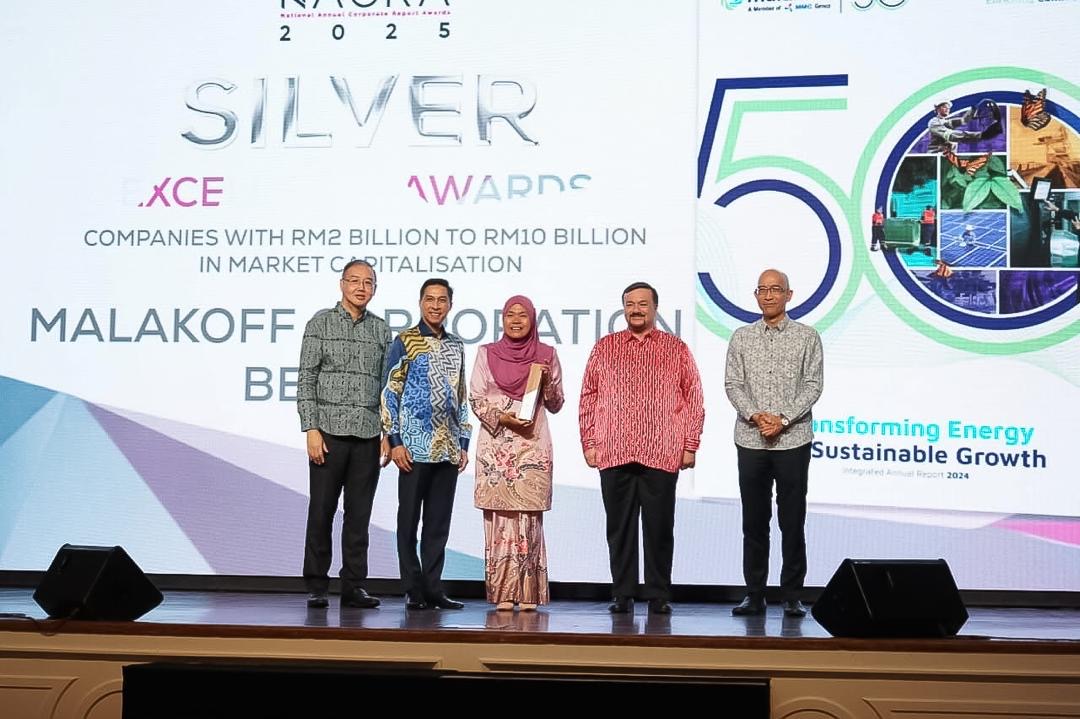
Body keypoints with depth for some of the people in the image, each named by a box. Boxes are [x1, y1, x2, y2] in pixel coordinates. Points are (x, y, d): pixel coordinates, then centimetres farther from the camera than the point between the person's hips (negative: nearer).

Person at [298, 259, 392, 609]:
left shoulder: (381, 330, 12)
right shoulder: (321, 323, 3)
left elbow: (387, 384, 13)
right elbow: (306, 379, -2)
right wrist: (311, 429, -9)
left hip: (368, 435, 3)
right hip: (329, 432, -3)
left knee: (359, 514, 6)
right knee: (321, 511, 1)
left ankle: (354, 586, 12)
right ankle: (316, 587, 9)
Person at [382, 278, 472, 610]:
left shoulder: (456, 346, 14)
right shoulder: (405, 342, -1)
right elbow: (390, 393, -4)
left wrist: (463, 443, 12)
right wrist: (395, 441, -10)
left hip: (448, 449, 5)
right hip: (415, 446, -5)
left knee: (439, 521, 7)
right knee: (410, 519, 1)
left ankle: (433, 587, 13)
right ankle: (414, 591, 8)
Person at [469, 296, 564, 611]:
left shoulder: (546, 355, 9)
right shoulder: (487, 353, 9)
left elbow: (556, 405, 10)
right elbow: (476, 399, 6)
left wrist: (547, 380, -8)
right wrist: (502, 417, -10)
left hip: (533, 447, 0)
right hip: (495, 446, 0)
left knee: (529, 517, -3)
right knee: (499, 515, -3)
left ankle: (528, 594, 2)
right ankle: (502, 593, 1)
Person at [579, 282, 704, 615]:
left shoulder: (677, 349, 8)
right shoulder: (604, 347, 11)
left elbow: (694, 400, 7)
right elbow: (588, 398, 11)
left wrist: (690, 446, 1)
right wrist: (588, 443, 5)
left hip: (662, 456, -1)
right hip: (613, 454, 1)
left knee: (659, 527, 1)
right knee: (619, 526, 5)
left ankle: (659, 596, 11)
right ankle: (622, 595, 13)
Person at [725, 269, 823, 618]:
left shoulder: (806, 337, 4)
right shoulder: (741, 337, 9)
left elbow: (813, 385, -2)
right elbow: (732, 384, 3)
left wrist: (783, 419, -13)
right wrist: (756, 416, -12)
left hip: (793, 440, -2)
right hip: (750, 441, 2)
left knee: (792, 521, 2)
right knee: (754, 520, 5)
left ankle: (792, 596, 10)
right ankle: (754, 595, 13)